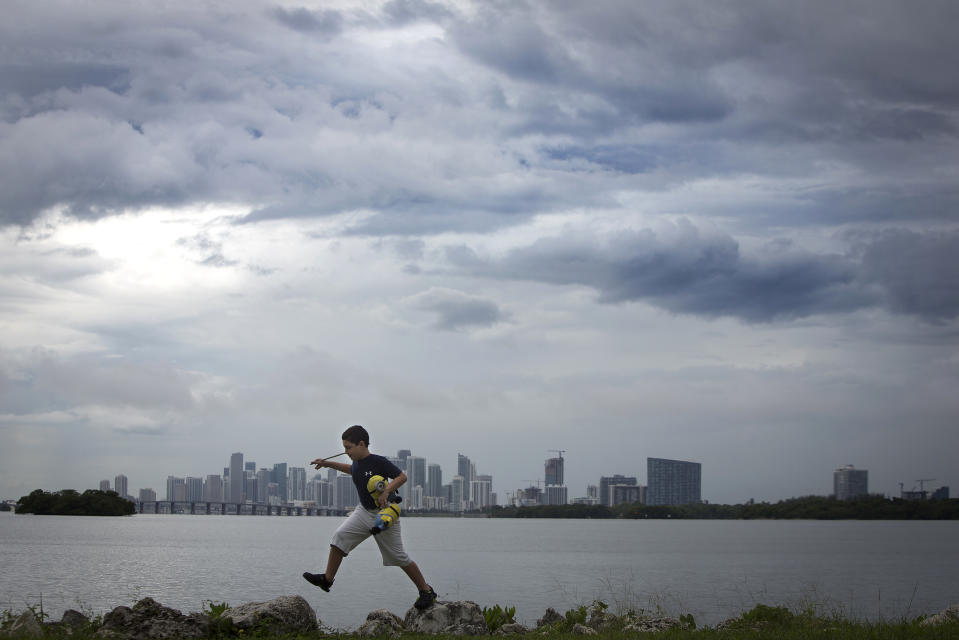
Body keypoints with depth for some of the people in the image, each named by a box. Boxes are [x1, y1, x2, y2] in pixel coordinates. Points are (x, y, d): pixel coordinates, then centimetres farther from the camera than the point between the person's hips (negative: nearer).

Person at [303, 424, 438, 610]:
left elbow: (401, 476, -20)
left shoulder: (378, 462, -20)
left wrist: (386, 492, -33)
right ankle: (327, 579, -1)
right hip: (364, 511, 7)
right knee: (340, 536, -9)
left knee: (399, 557, -3)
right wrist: (327, 463, 27)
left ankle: (426, 591, 9)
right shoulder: (357, 464, 3)